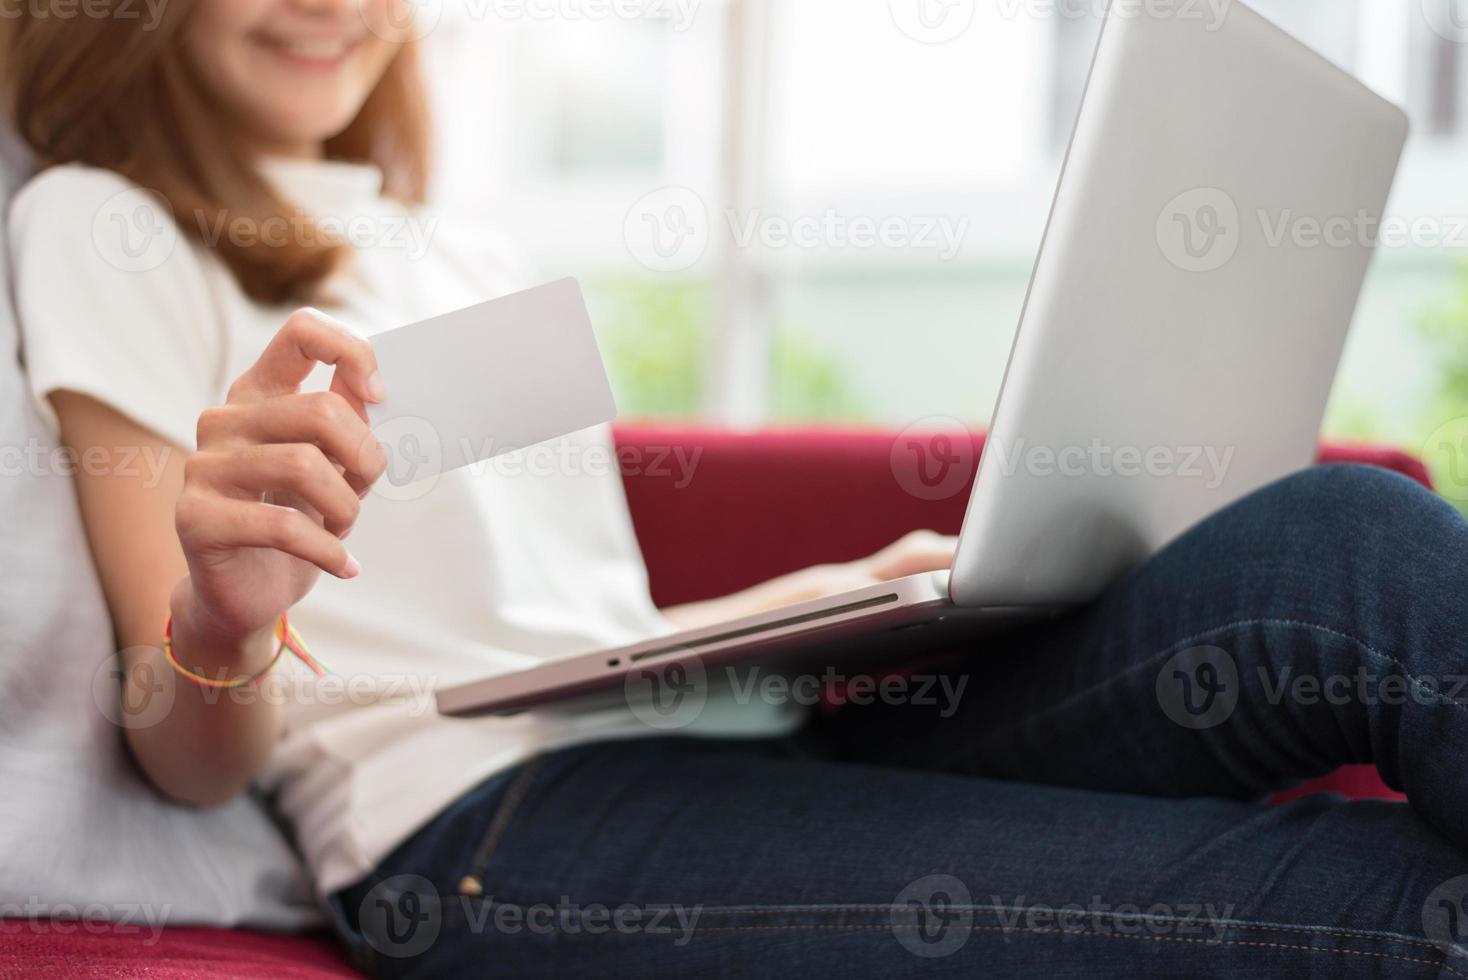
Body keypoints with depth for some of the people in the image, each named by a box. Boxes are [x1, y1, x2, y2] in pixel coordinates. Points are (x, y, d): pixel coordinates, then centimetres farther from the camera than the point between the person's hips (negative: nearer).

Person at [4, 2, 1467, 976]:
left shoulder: (469, 262, 29)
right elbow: (197, 758, 0)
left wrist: (844, 597, 9)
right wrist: (219, 621, -24)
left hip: (732, 736, 7)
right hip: (488, 819, -6)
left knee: (1343, 538, -20)